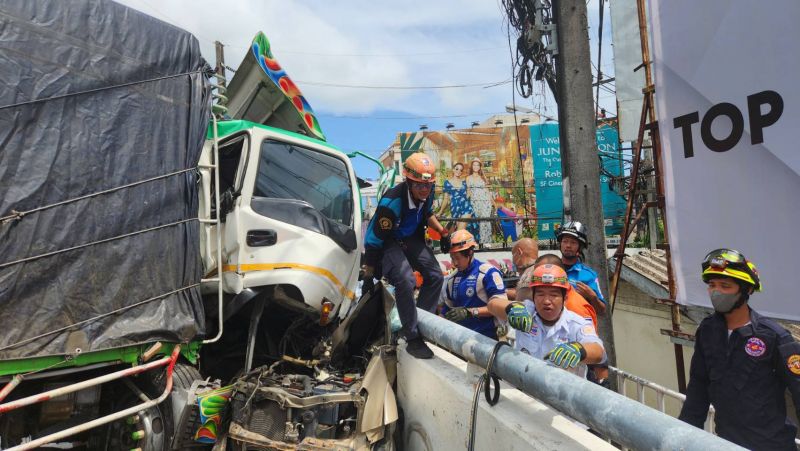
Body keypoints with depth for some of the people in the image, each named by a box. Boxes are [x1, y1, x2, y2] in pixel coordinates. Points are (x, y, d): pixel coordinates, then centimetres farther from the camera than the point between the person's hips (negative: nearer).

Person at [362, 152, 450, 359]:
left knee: (435, 276, -1)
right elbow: (375, 239, -27)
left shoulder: (426, 193, -12)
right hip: (389, 242, -7)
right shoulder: (392, 202, -34)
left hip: (412, 239, 8)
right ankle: (413, 339, -17)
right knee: (405, 281, -28)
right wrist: (368, 273, -20)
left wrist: (442, 232, 1)